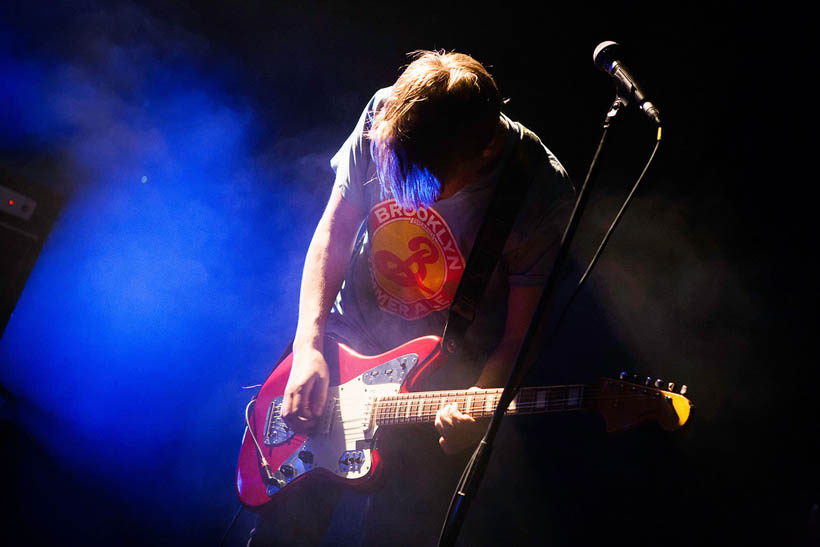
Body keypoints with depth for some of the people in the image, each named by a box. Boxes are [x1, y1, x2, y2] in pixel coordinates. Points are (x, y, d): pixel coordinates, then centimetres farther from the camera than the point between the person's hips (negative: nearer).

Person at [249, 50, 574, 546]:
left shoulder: (543, 196, -23)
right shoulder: (384, 118, -14)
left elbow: (519, 337, -13)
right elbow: (334, 232, -2)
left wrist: (478, 409, -31)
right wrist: (308, 347, -11)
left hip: (441, 386, -3)